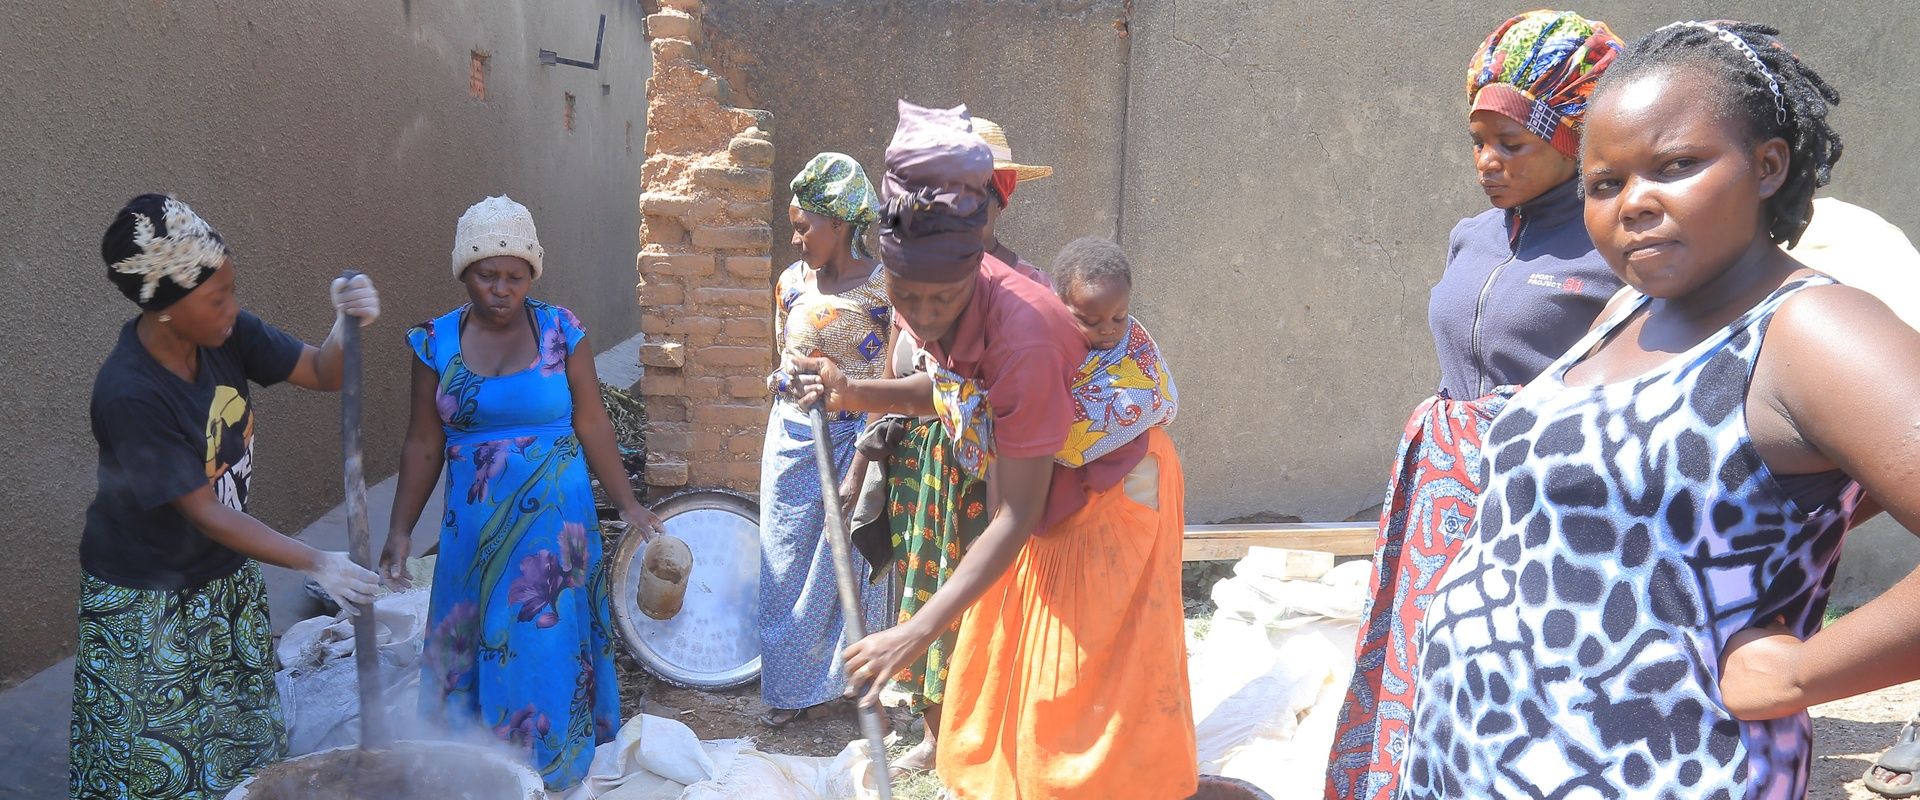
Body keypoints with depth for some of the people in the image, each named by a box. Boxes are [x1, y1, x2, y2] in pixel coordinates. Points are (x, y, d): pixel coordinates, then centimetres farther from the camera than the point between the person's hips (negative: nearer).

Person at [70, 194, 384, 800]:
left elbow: (322, 374, -6)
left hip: (226, 574, 6)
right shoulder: (128, 395, -30)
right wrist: (316, 564, -23)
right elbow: (205, 513, -25)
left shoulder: (225, 333, -14)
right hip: (145, 599, -6)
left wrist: (347, 327, -29)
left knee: (242, 740, 19)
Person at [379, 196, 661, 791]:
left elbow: (591, 424, -1)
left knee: (548, 641, 5)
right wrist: (400, 531, 0)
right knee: (476, 641, 10)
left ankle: (553, 765, 24)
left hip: (555, 519, -2)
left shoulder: (561, 331, -5)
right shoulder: (436, 342, -1)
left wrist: (627, 503, -3)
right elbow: (423, 445, 3)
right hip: (475, 523, 2)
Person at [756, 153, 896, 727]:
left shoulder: (883, 289, -12)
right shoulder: (792, 282, 3)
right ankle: (791, 683, 26)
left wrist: (860, 466, -17)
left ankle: (836, 677, 28)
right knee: (787, 561, 11)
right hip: (790, 437, 5)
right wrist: (780, 438, 13)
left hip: (850, 440, -5)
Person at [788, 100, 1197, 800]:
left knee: (1082, 703, 1)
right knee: (998, 672, 15)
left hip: (1108, 498, -7)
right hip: (1041, 497, 8)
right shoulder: (931, 297, -15)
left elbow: (1018, 518, -33)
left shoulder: (1020, 336, -38)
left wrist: (919, 632, -35)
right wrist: (854, 394, -12)